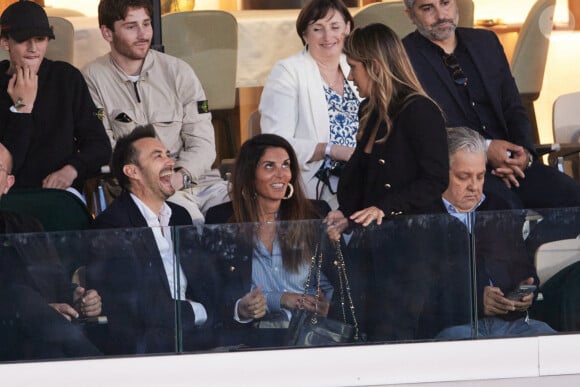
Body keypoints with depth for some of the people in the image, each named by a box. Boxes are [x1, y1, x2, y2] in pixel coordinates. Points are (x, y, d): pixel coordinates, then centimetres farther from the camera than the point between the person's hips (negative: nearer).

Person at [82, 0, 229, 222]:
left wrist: (180, 176, -16)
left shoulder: (178, 71, 9)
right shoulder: (94, 79, 4)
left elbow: (203, 143, 5)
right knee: (187, 215, -35)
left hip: (194, 177, 4)